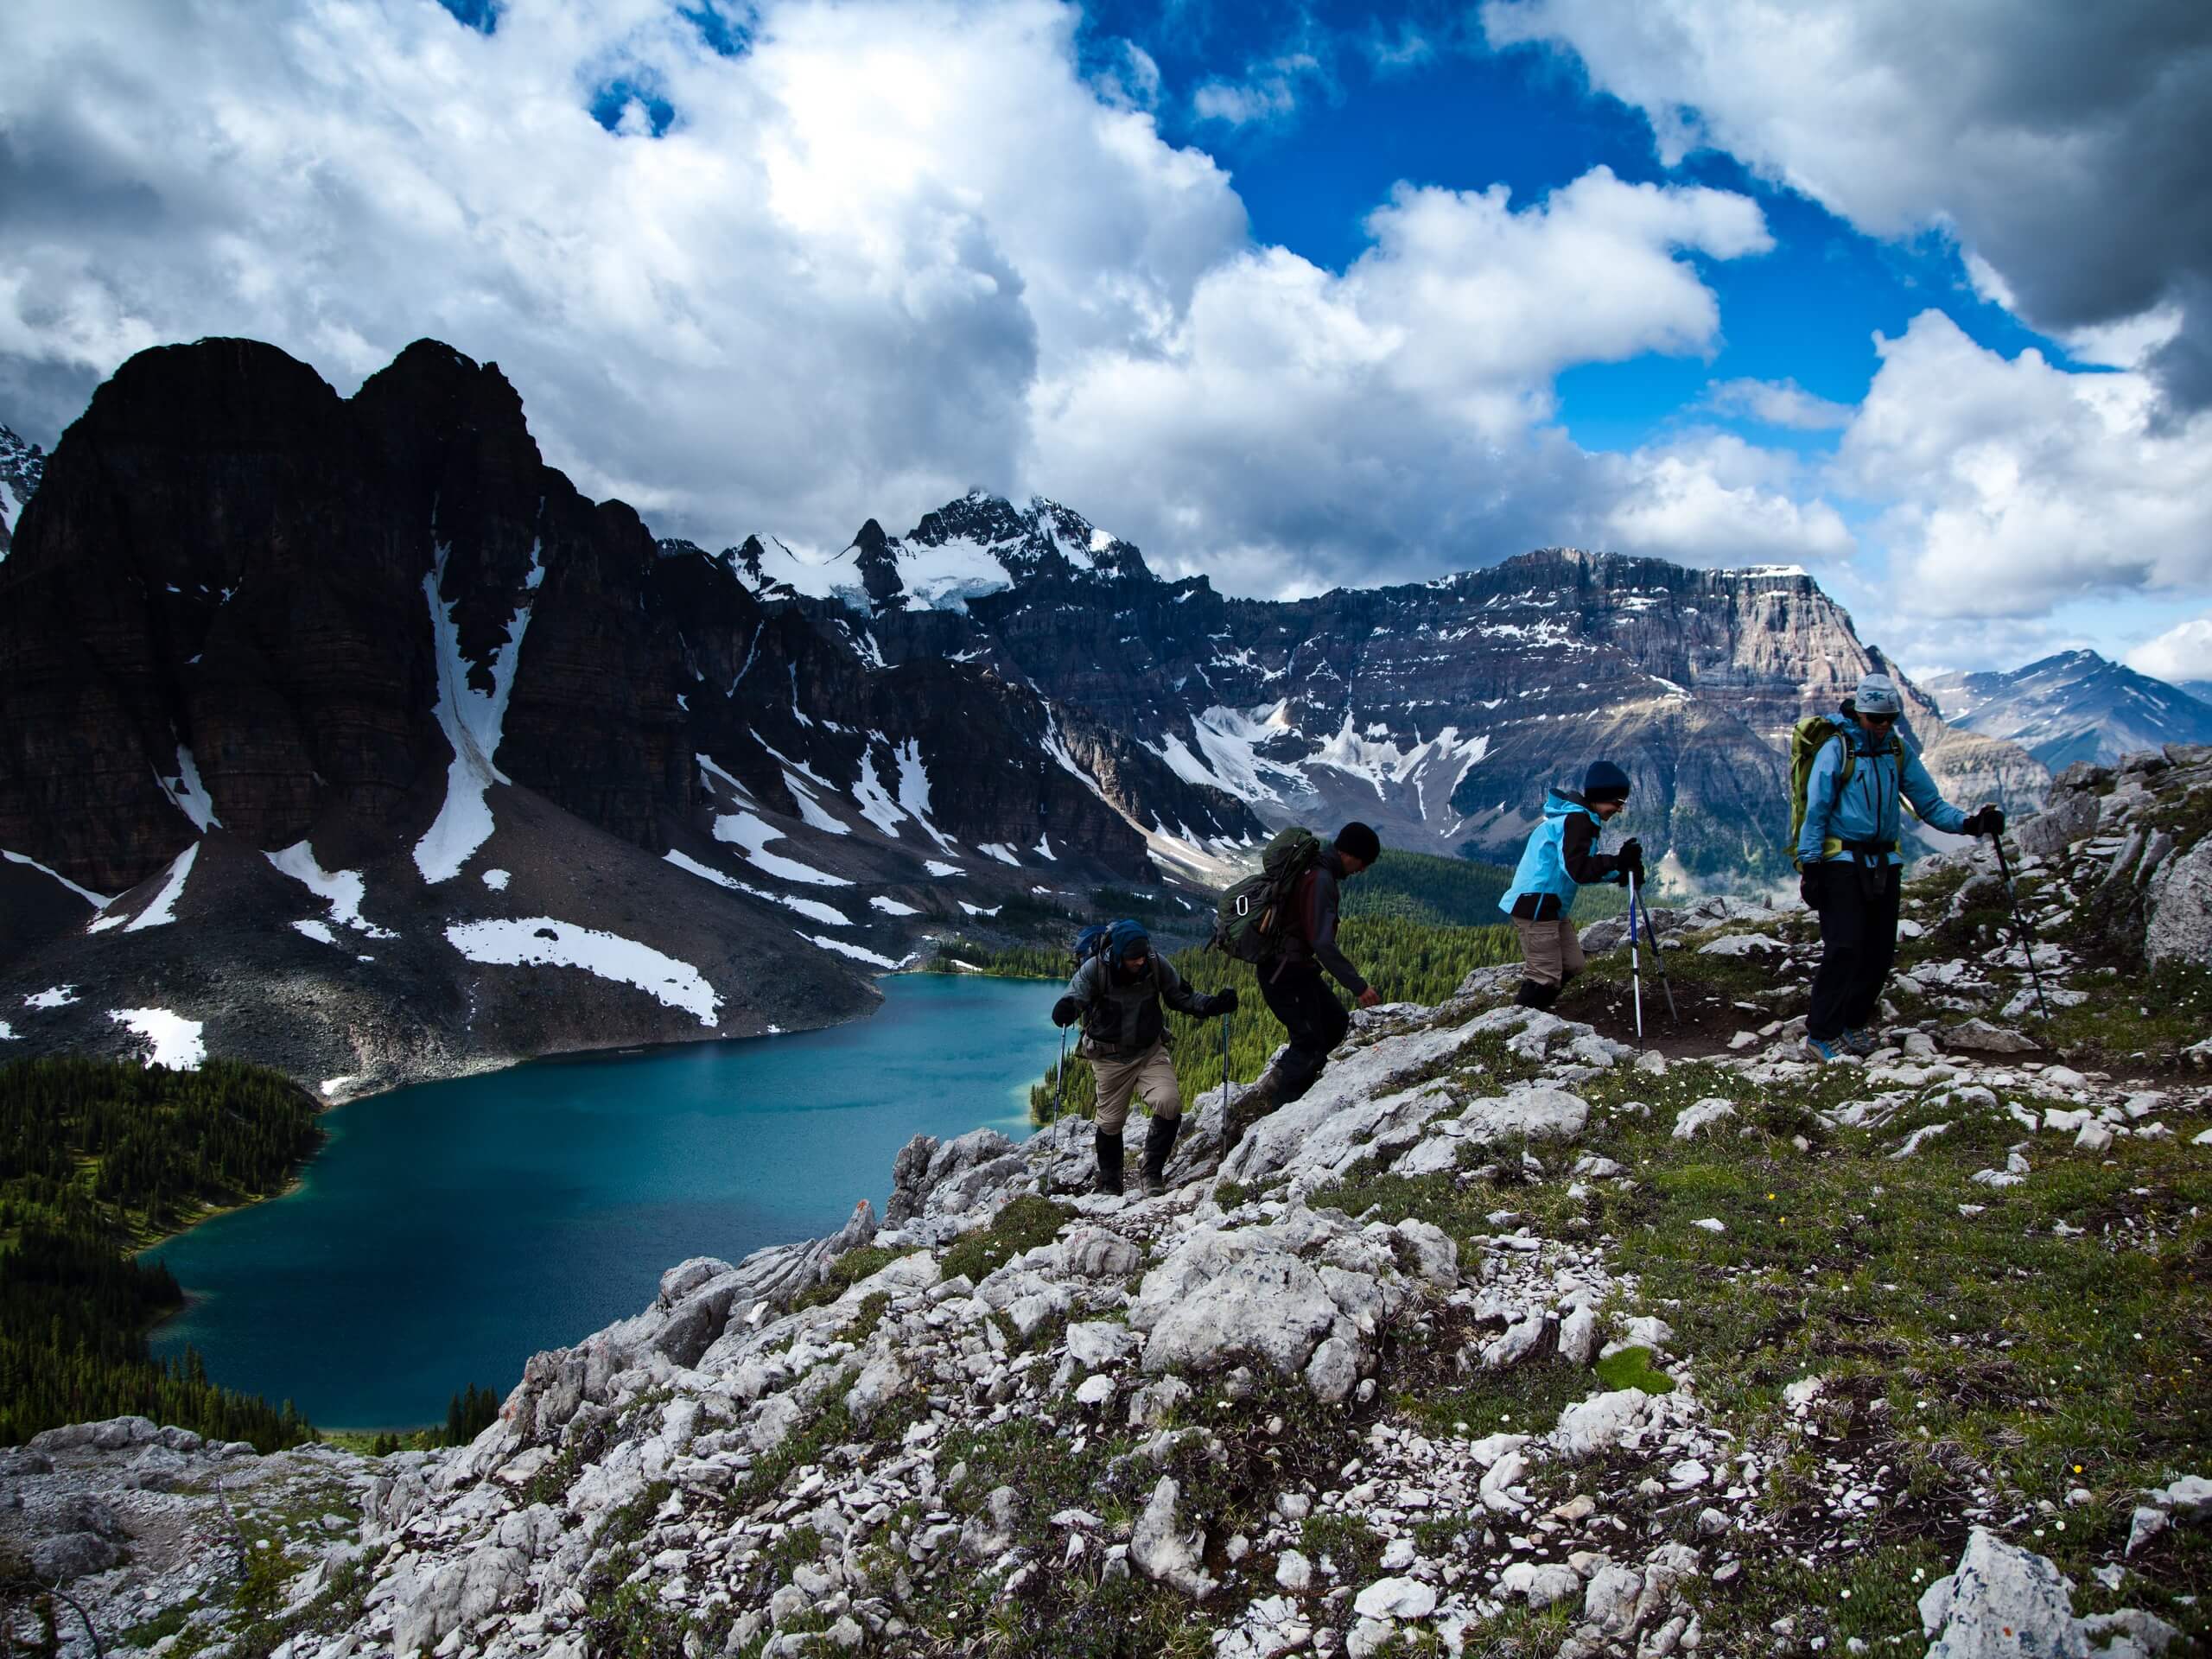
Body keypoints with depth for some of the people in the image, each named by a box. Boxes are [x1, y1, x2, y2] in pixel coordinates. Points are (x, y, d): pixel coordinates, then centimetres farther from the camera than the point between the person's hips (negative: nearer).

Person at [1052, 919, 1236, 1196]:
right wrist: (1066, 1010, -48)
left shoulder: (1158, 965, -11)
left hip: (1150, 1051, 1)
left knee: (1170, 1103, -19)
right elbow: (1075, 999, -23)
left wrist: (1212, 1005, -15)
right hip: (1109, 1056, -1)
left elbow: (1181, 996, 2)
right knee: (1111, 1120, 7)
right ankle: (1109, 1182, 31)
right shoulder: (1094, 969, -18)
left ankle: (1153, 1173, -1)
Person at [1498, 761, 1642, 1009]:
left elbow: (1585, 869, 18)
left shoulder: (1581, 819, 16)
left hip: (1553, 907, 11)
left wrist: (1620, 874, 5)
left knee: (1573, 965, 14)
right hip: (1535, 905, -11)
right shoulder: (1576, 820, -17)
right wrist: (1617, 861, -26)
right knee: (1544, 977, -11)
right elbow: (1577, 869, -27)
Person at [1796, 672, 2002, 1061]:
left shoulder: (1898, 753, 10)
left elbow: (1929, 803, 9)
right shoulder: (1836, 750, -6)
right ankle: (1821, 1035, -5)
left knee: (1880, 952, 5)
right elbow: (1816, 811, -8)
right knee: (1844, 949, -12)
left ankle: (1853, 1022, 22)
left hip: (1884, 864, 6)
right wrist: (1809, 865, -14)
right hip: (1841, 862, -5)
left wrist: (1969, 823, -8)